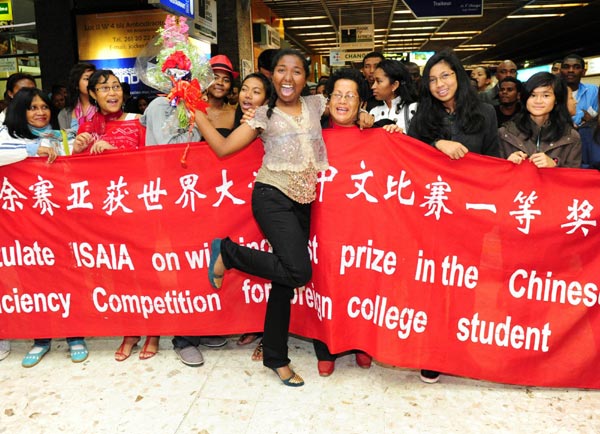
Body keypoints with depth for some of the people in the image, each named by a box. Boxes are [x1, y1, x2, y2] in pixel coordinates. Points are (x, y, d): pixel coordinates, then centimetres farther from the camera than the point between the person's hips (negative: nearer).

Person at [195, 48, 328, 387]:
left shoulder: (316, 105, 13)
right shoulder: (264, 115, 4)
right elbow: (223, 147, 1)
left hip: (303, 202, 4)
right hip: (273, 197, -4)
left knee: (286, 280, 7)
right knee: (299, 272, -22)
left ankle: (276, 357, 22)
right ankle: (227, 252, 0)